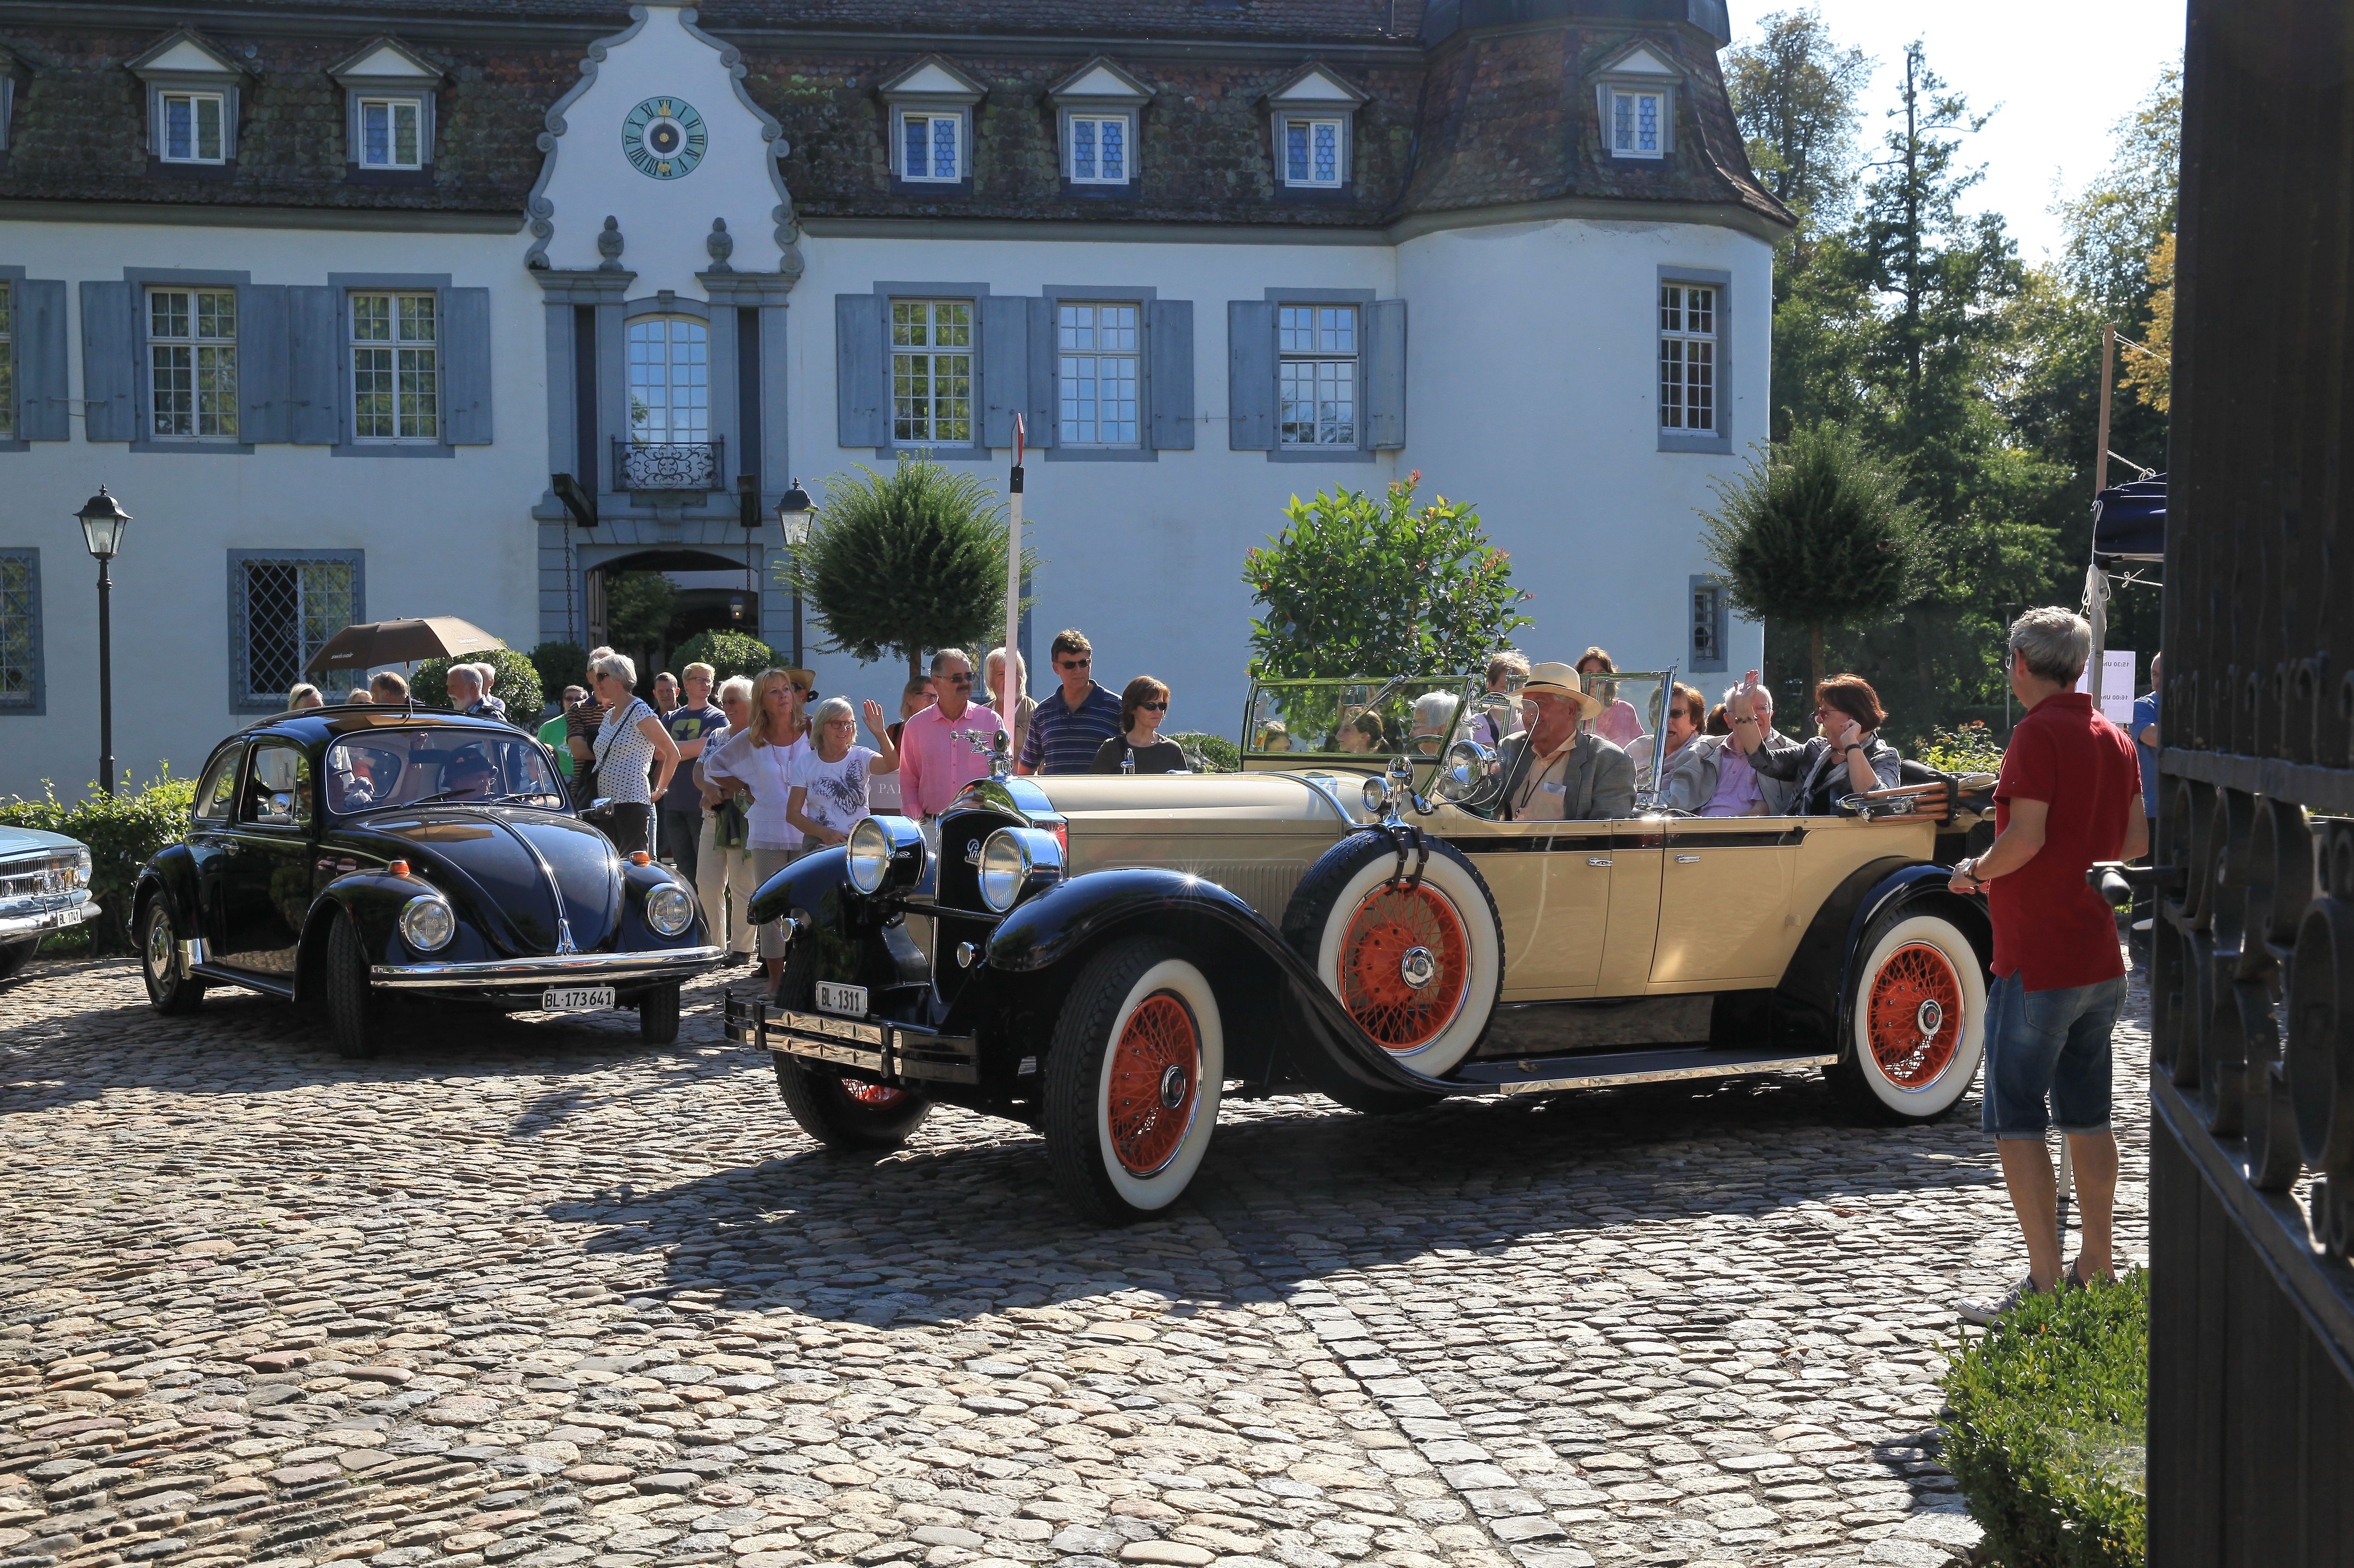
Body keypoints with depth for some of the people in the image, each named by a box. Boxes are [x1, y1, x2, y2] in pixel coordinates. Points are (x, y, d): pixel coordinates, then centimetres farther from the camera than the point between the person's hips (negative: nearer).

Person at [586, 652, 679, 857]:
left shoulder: (640, 711, -7)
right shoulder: (609, 715, 18)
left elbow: (672, 754, -7)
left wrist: (658, 790, -2)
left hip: (633, 803, -8)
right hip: (606, 804, 8)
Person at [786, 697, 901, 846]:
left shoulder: (861, 757, 7)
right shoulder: (805, 765, 8)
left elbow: (891, 764, -15)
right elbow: (792, 814, 5)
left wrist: (880, 734, -30)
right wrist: (825, 833, -9)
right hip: (819, 844, 0)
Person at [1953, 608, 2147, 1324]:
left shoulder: (2039, 734, -14)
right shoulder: (2113, 737, 11)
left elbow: (2026, 838, -23)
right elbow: (2138, 840, 15)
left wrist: (1976, 872, -6)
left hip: (2037, 958, -8)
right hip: (2101, 957, 8)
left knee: (2017, 1122, -2)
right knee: (2087, 1117, 15)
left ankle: (2045, 1284, -3)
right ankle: (2096, 1270, 21)